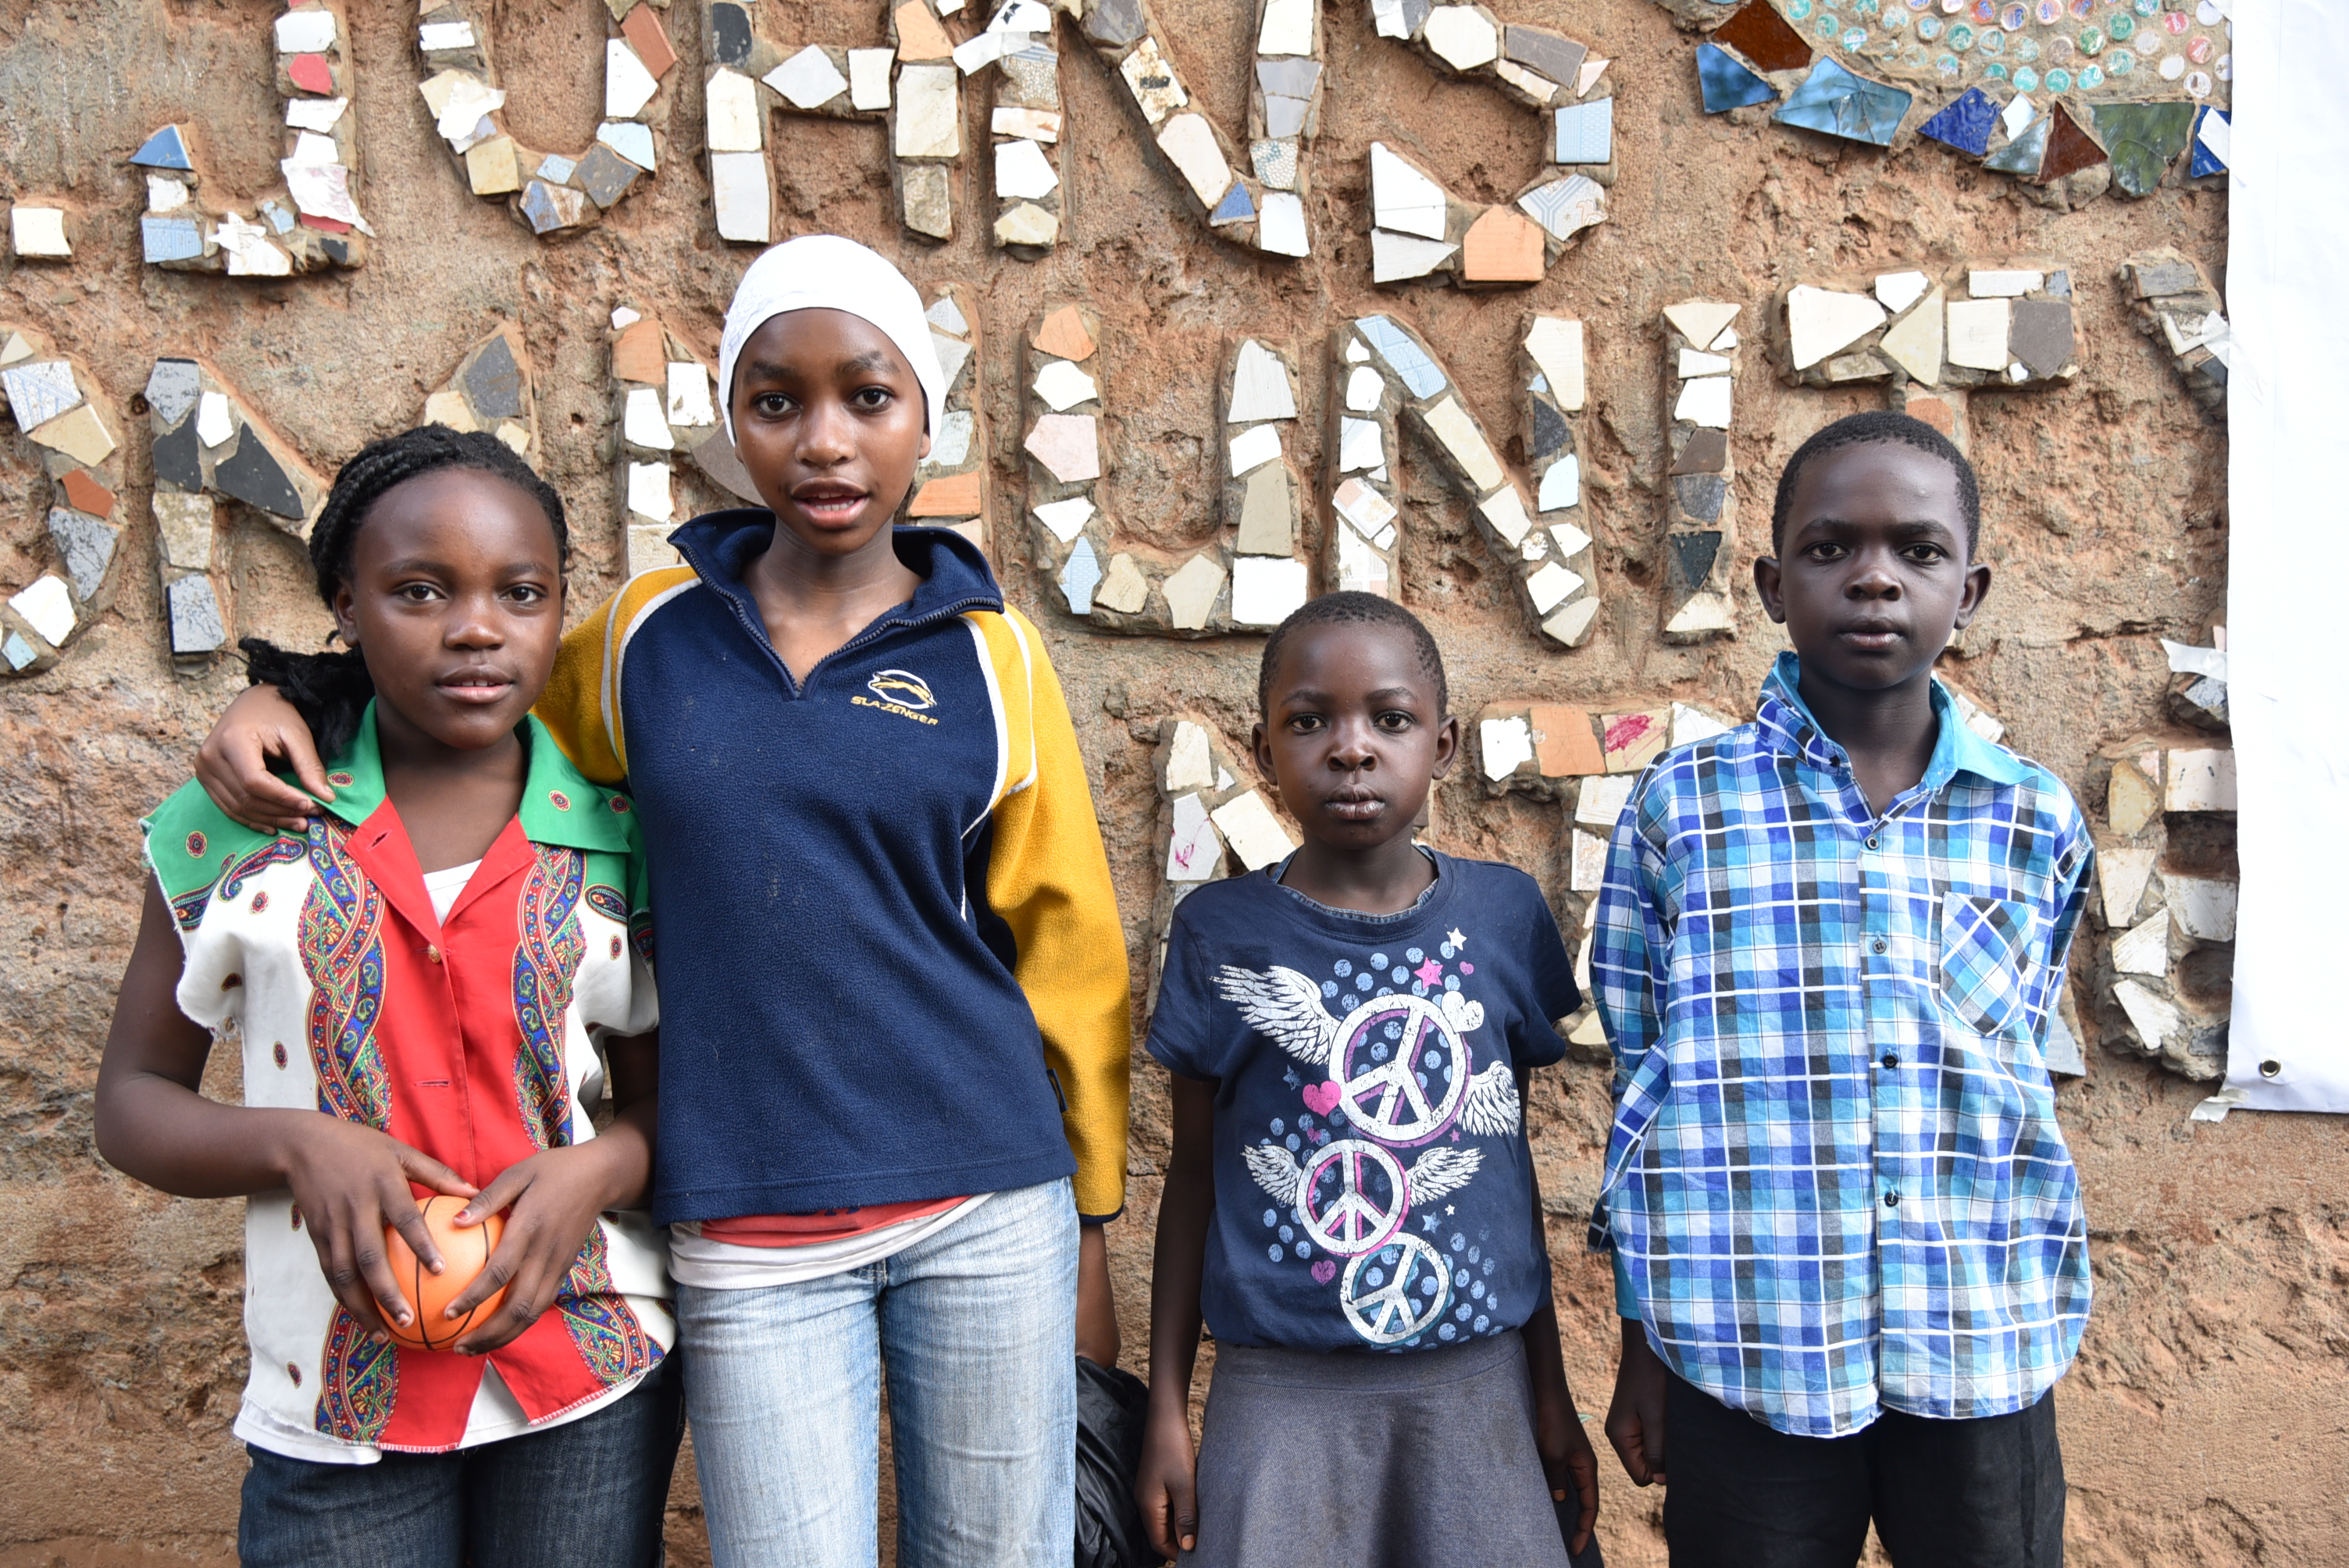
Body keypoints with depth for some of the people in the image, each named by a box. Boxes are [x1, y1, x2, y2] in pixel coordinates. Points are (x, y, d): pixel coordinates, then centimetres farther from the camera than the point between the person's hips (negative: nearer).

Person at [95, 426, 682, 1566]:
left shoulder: (619, 837, -1)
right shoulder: (240, 824, -2)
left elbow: (666, 1098, 5)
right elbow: (133, 1101, 3)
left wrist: (601, 1168, -16)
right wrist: (296, 1143, -16)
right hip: (337, 1408, 0)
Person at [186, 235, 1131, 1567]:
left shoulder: (992, 655, -1)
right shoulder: (652, 634, 2)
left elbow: (1068, 955, 4)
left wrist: (1089, 1231, 7)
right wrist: (283, 701, 1)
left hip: (988, 1213, 0)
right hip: (755, 1244, 0)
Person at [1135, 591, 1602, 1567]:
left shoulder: (1503, 915, 0)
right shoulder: (1221, 933, -4)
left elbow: (1509, 1156, 8)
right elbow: (1194, 1170, 3)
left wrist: (1551, 1387, 11)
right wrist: (1166, 1409, 3)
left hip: (1476, 1376, 2)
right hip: (1281, 1386, -1)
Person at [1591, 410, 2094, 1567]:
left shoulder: (2040, 825, 2)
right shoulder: (1679, 810, -3)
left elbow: (2012, 1082, 11)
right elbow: (1643, 1084, 2)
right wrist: (1644, 1343, 5)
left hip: (1981, 1360, 2)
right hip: (1749, 1354, -2)